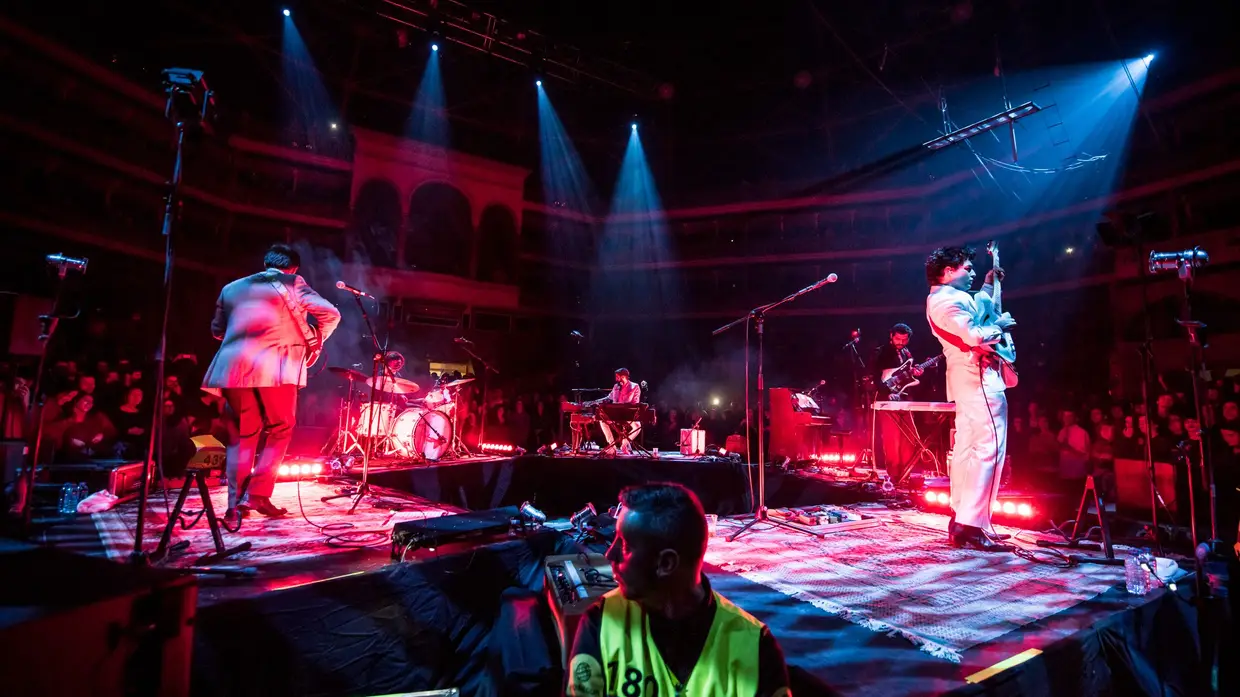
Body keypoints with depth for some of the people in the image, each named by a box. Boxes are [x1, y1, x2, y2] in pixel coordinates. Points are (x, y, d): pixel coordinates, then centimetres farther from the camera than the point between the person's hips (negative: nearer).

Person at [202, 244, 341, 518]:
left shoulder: (231, 288, 21)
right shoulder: (292, 283, 7)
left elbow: (217, 330, 26)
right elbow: (331, 314, 0)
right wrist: (314, 342, 14)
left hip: (233, 367, 5)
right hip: (275, 367, -4)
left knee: (242, 434, 16)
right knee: (280, 430, 11)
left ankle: (235, 503, 12)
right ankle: (257, 495, 4)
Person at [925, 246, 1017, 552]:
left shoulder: (942, 297, 19)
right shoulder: (948, 299, -15)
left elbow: (973, 316, 35)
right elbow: (974, 335, -25)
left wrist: (989, 285, 34)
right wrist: (999, 325, -7)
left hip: (967, 377, 11)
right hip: (978, 377, -11)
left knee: (967, 447, 12)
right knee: (988, 448, -13)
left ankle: (961, 519, 18)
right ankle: (970, 527, -14)